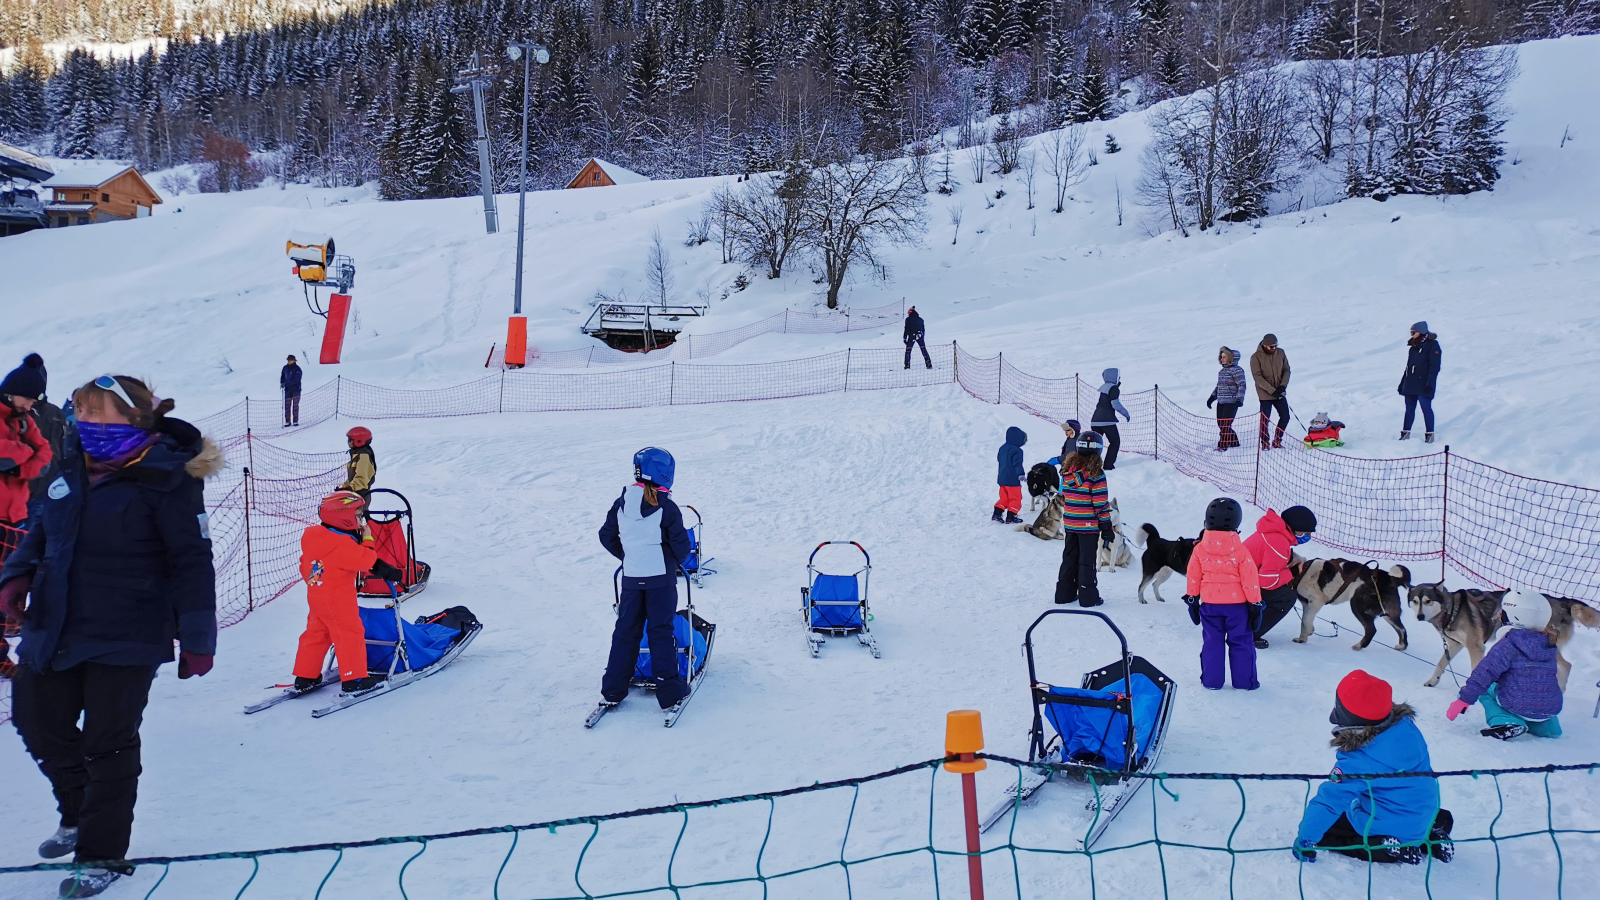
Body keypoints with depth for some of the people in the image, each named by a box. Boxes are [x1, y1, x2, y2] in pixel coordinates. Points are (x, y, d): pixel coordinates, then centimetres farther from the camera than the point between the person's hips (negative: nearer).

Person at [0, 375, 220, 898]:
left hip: (124, 639, -7)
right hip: (54, 630, 8)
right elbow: (44, 529, 19)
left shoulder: (165, 479, -16)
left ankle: (103, 854, 19)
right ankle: (80, 815, 42)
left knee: (108, 743, 2)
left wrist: (197, 637, -16)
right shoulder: (74, 467, 5)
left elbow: (192, 562, -15)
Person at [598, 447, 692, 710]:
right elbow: (681, 543, -9)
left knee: (626, 631, 12)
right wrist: (679, 559, 12)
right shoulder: (666, 506, -13)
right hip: (661, 578, -4)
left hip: (631, 577, 4)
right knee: (661, 631, 3)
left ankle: (613, 690, 14)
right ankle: (669, 691, 4)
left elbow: (607, 536, 9)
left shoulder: (621, 503, 2)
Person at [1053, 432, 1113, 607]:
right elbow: (1101, 503, -15)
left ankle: (1064, 593, 21)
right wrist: (1106, 527, -8)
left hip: (1069, 525, 6)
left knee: (1069, 558, 15)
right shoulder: (1095, 473, -16)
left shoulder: (1068, 470, 2)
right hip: (1088, 526, -5)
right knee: (1087, 560, 2)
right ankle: (1088, 597, 7)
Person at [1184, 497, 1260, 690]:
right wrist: (1255, 604, 1)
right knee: (1241, 642, 9)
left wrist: (1192, 600, 14)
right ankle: (1244, 681, 13)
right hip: (1237, 603, -2)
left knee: (1212, 642, 11)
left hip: (1209, 603, 2)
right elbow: (1250, 580, -8)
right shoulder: (1240, 551, -12)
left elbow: (1193, 577, 3)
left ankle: (1211, 680, 13)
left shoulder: (1199, 549, -5)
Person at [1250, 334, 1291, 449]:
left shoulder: (1280, 353, 2)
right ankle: (1264, 443, 14)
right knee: (1265, 419, -3)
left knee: (1285, 417, 5)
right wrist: (1272, 390, -20)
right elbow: (1258, 377, -15)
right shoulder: (1256, 357, -11)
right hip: (1265, 394, -4)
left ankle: (1277, 440, 22)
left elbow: (1286, 370, 7)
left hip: (1280, 393, 4)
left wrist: (1283, 386, -10)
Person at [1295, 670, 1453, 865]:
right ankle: (1431, 832, 15)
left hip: (1388, 827, -7)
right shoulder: (1406, 725, -13)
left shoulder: (1356, 761, -30)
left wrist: (1305, 840, -17)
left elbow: (1330, 800, -26)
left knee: (1324, 827, 4)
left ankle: (1387, 849, -9)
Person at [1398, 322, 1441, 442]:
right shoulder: (1414, 346, 17)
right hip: (1410, 384, 7)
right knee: (1409, 409, 8)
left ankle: (1430, 434, 2)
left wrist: (1430, 382, -19)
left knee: (1426, 408, -4)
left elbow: (1434, 366, -12)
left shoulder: (1432, 345, -5)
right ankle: (1405, 433, 12)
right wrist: (1402, 382, 20)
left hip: (1423, 385, -7)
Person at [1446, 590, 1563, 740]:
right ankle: (1544, 726, 17)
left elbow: (1485, 673, -13)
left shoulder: (1508, 645, -9)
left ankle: (1508, 723, -4)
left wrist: (1464, 699, -10)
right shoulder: (1549, 645, 7)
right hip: (1551, 709, 7)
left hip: (1517, 705, -7)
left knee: (1485, 690, 19)